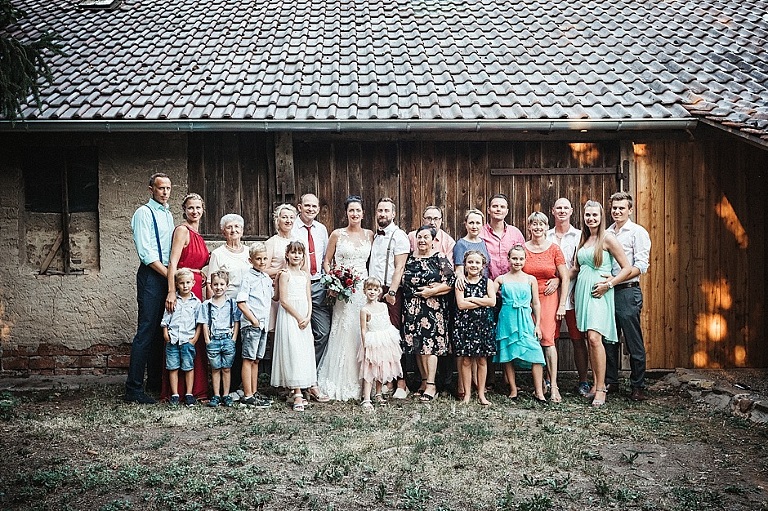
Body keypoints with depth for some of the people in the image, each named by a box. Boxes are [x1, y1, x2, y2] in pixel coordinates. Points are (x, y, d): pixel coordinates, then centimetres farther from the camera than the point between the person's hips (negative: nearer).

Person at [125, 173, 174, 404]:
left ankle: (156, 381, 23)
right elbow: (145, 253, -14)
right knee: (146, 331, -9)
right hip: (151, 276, -8)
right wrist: (170, 275, -15)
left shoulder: (168, 215, 19)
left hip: (167, 276, 8)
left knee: (162, 331, 12)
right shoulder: (144, 213, -6)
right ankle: (133, 389, -5)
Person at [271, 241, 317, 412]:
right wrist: (298, 318, -13)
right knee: (293, 352, -9)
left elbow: (309, 299, 10)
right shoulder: (285, 274, -5)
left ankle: (297, 389, 12)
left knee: (304, 352, 5)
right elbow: (283, 300, -11)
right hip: (289, 317, -6)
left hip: (304, 317, 6)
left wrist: (308, 317, -5)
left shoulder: (305, 275, 12)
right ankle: (297, 394, -10)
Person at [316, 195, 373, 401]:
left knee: (362, 333, 3)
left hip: (364, 287, 3)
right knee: (344, 333, -4)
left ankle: (361, 382, 14)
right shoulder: (337, 234, 2)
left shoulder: (369, 235, 10)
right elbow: (326, 262, 6)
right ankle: (340, 383, 7)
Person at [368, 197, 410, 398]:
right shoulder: (375, 236, 19)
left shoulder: (398, 235, -3)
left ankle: (401, 383, -2)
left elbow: (399, 267, -11)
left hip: (391, 292, -7)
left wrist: (391, 292, -17)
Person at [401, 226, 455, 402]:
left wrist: (431, 291, -14)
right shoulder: (410, 258, 11)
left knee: (430, 343, -9)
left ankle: (431, 385, -7)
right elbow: (403, 281, 13)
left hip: (433, 308, -5)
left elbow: (450, 282, -6)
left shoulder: (440, 259, -1)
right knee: (417, 344, 7)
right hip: (412, 307, 5)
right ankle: (424, 381, 17)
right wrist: (423, 289, -1)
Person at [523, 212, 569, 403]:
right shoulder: (523, 249, 3)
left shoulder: (554, 249, 0)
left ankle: (553, 386, -9)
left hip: (549, 297, -2)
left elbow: (565, 278, 0)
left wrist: (562, 305, -5)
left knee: (547, 339, -12)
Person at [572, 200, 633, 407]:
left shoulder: (607, 238, -5)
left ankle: (601, 388, -10)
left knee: (594, 337, -16)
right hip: (582, 290, 7)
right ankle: (596, 383, 15)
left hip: (599, 293, -7)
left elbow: (627, 268, -6)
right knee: (588, 339, 7)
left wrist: (609, 284, -13)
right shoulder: (583, 239, 15)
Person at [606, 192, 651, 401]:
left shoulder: (638, 232, -2)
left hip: (627, 292, -5)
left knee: (634, 342, -1)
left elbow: (641, 266, -11)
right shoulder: (606, 233, 16)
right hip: (607, 292, 6)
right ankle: (609, 380, 21)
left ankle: (638, 387, 7)